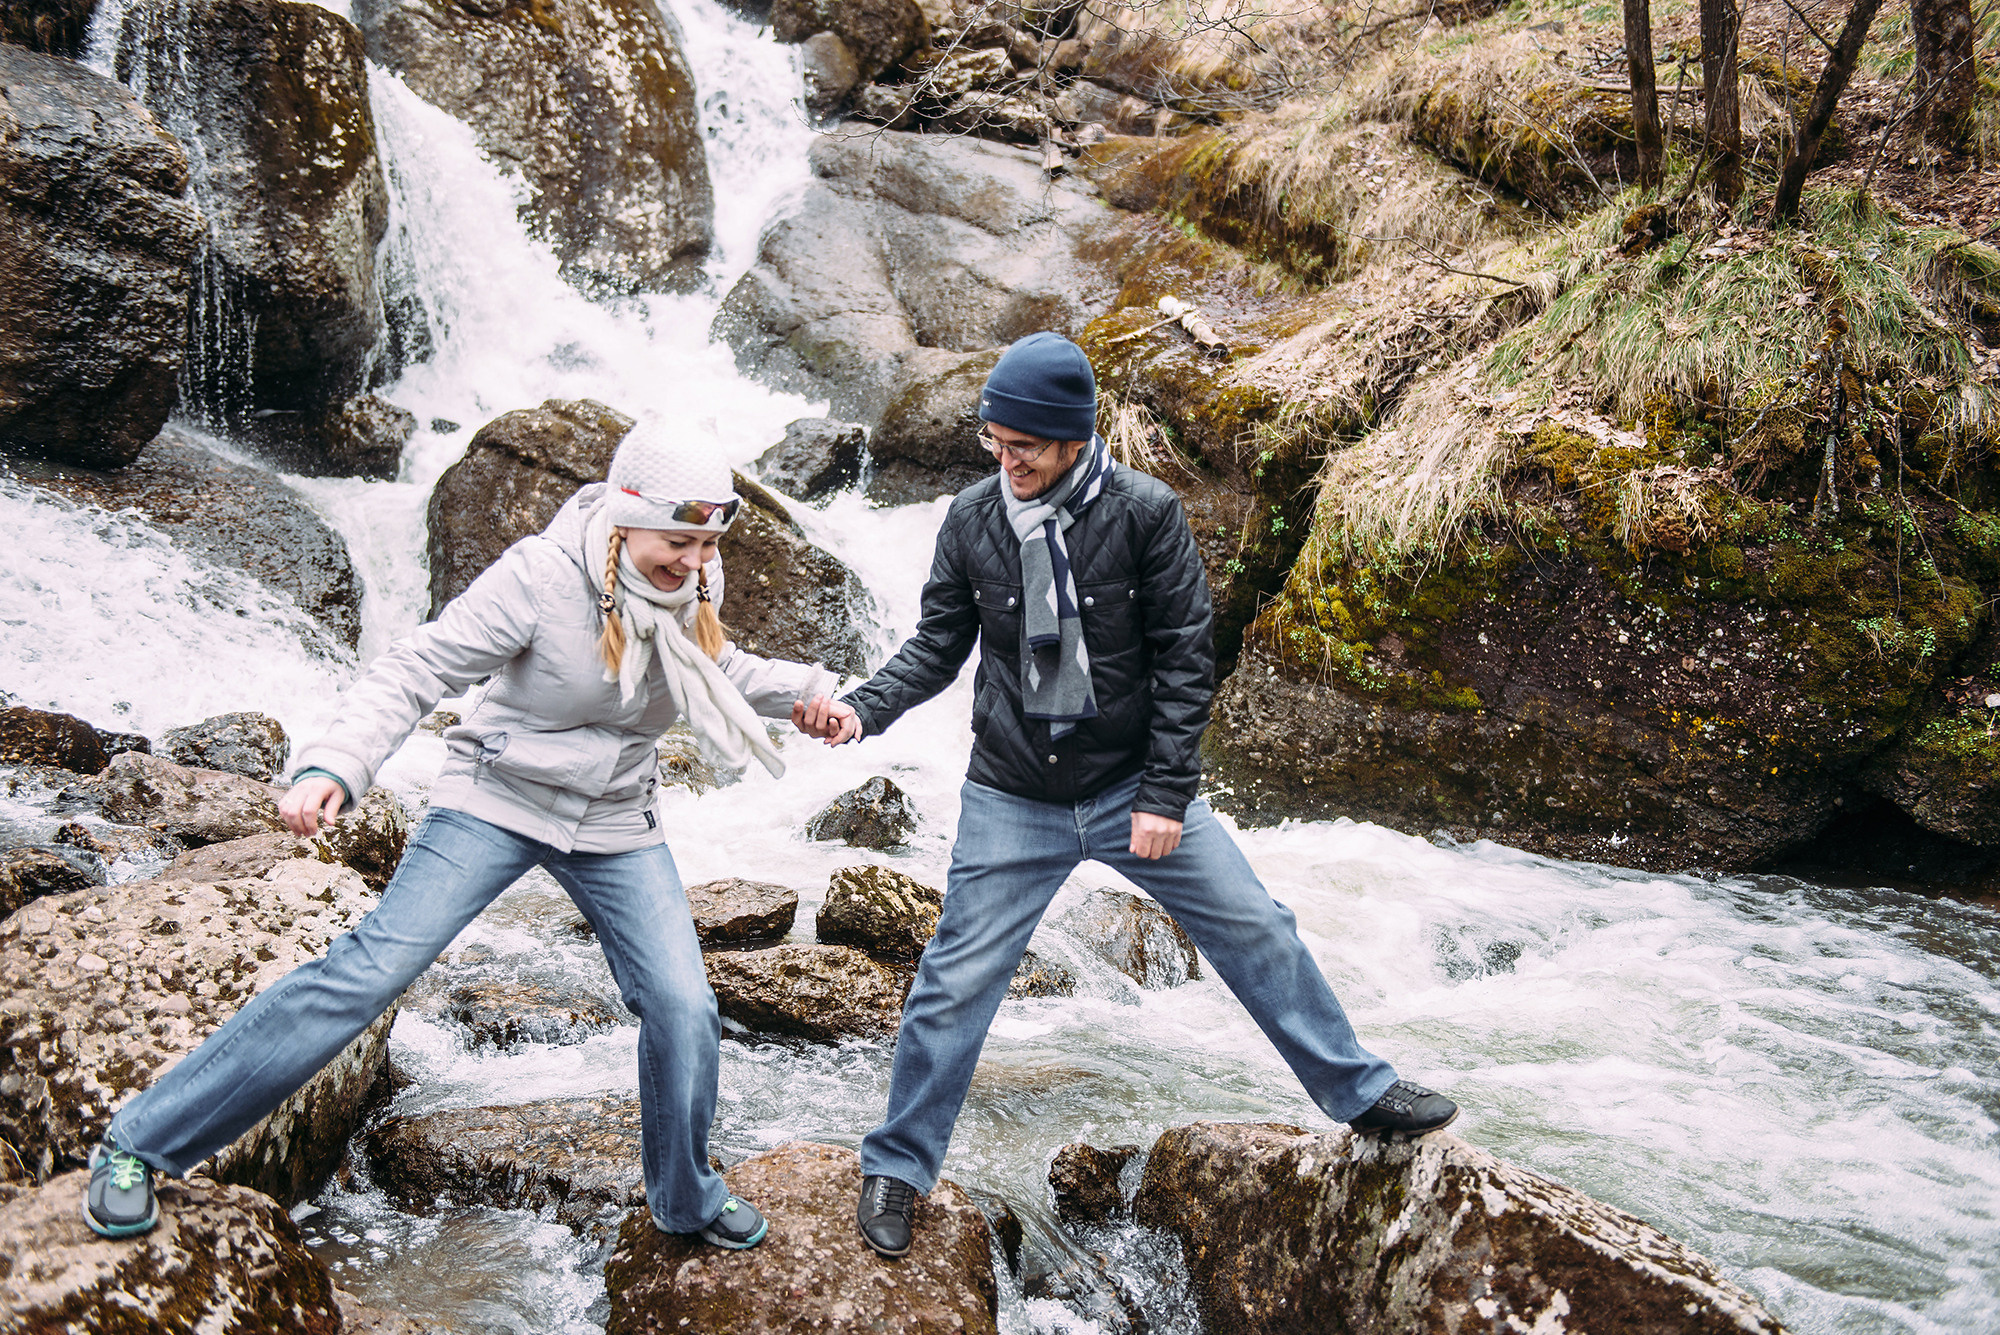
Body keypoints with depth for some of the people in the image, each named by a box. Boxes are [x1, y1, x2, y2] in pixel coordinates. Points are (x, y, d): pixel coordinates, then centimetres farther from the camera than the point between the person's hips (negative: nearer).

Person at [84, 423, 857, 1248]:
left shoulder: (693, 589, -7)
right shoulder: (541, 577, -25)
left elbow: (721, 671, 15)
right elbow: (416, 672, -24)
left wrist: (803, 689, -3)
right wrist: (334, 767, -38)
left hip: (615, 826, 5)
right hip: (497, 804, -4)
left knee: (684, 1006, -2)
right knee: (369, 970, -12)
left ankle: (686, 1201, 25)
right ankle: (140, 1146, 2)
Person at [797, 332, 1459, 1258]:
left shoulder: (1144, 513, -12)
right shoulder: (971, 520, -5)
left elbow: (1184, 657, -9)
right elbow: (937, 648, 3)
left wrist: (1167, 793, -12)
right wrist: (864, 708, -15)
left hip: (1135, 786, 0)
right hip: (1011, 801, 0)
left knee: (1257, 932, 7)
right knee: (957, 980, 2)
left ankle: (1359, 1093, 28)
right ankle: (895, 1167, 20)